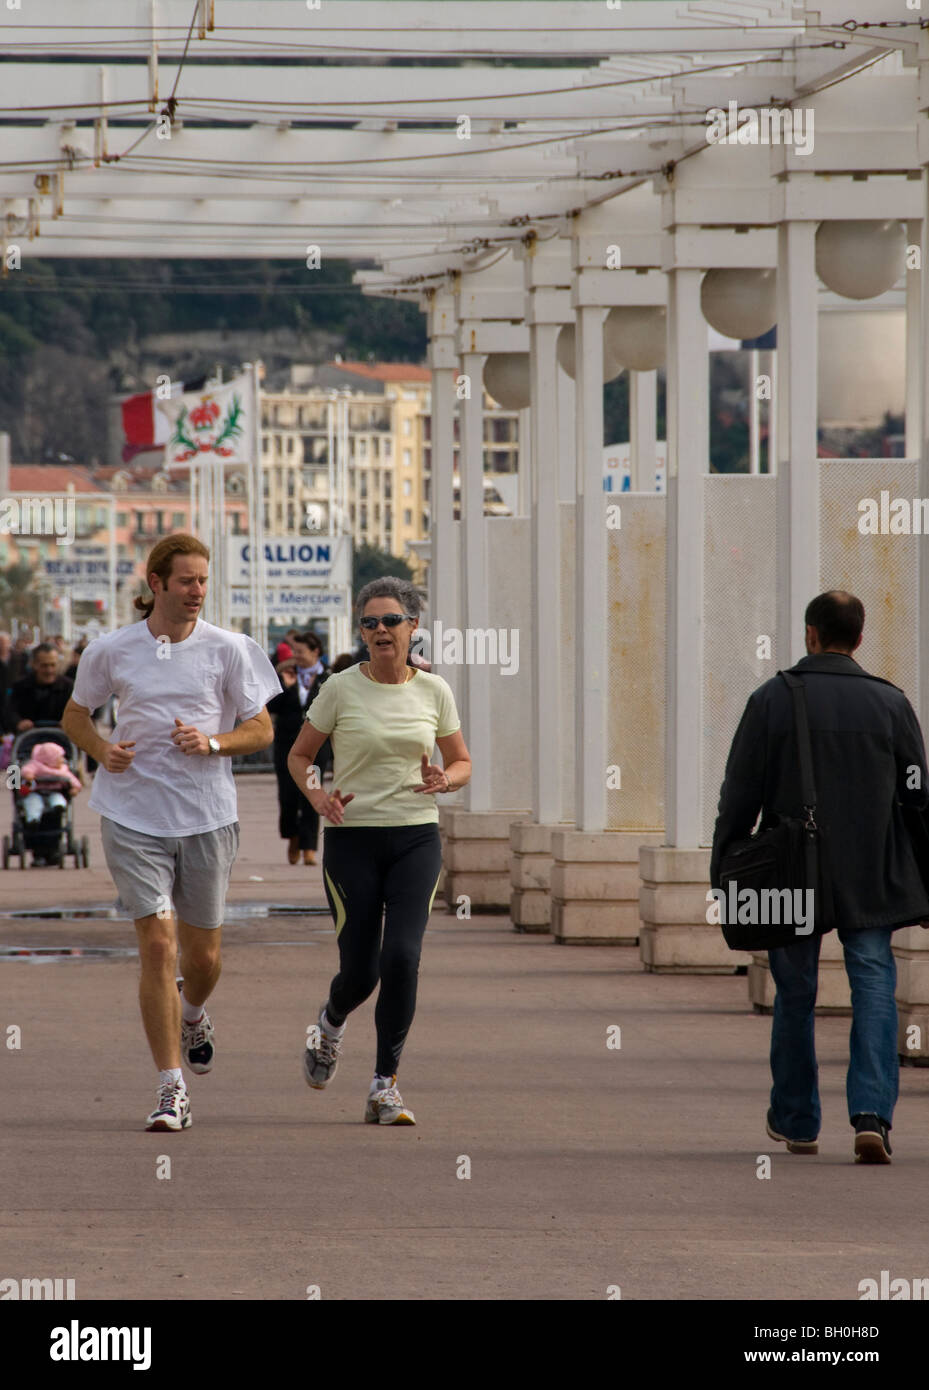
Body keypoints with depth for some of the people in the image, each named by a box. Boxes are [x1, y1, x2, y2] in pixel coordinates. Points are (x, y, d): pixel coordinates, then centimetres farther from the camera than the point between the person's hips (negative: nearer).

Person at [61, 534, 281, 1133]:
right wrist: (102, 750, -6)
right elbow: (75, 714, 15)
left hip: (208, 817, 1)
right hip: (134, 818, -1)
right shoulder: (112, 651, 0)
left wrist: (212, 743, -15)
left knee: (203, 957, 9)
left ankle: (193, 1014, 47)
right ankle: (172, 1089, -7)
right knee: (157, 944, -11)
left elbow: (261, 729, 4)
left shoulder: (229, 650, -1)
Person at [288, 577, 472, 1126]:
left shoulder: (434, 690, 4)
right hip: (353, 839, -1)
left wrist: (443, 780, -10)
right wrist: (317, 795, -12)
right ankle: (332, 1022, 37)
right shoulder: (342, 689, -2)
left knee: (402, 957, -16)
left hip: (417, 838, 1)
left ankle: (386, 1087, -8)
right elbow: (299, 755, 8)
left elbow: (463, 763, 13)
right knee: (361, 971, -1)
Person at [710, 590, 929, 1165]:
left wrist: (723, 873, 4)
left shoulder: (773, 700, -5)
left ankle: (797, 1122, 23)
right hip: (871, 879, 0)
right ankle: (872, 1115, -17)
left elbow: (740, 795, -5)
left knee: (795, 995, 13)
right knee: (874, 989, 0)